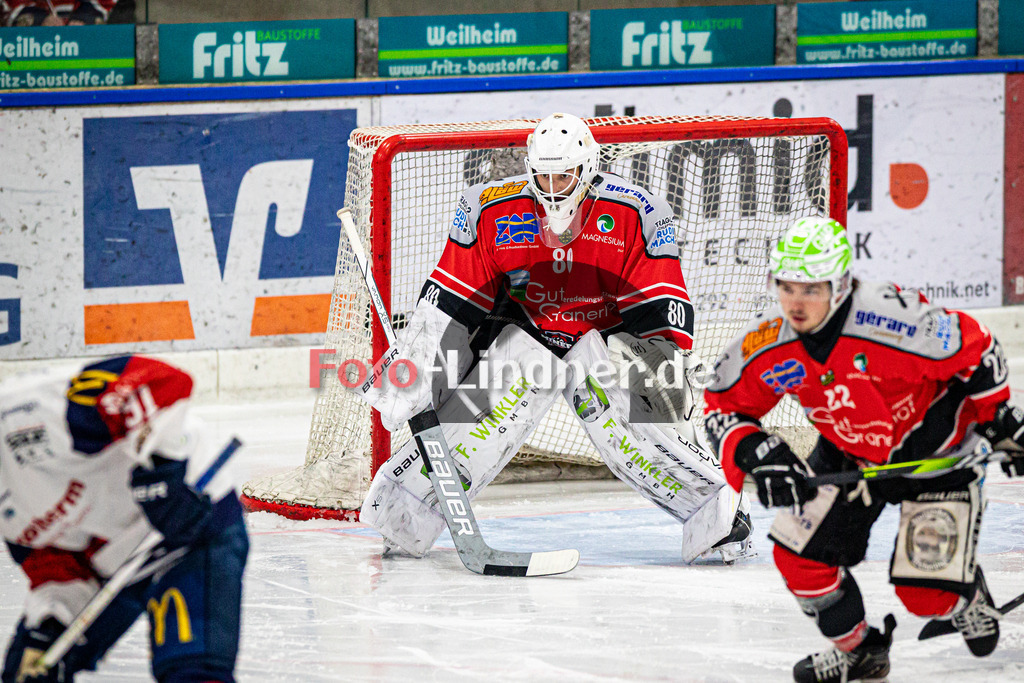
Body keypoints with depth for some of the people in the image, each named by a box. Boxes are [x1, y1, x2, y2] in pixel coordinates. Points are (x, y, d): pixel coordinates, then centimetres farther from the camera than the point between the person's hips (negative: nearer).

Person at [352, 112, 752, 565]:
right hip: (523, 332, 1)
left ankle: (718, 512, -18)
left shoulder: (634, 215, -18)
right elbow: (451, 302, -8)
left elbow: (660, 305, -14)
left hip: (603, 336, -1)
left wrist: (669, 363, -25)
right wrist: (413, 367, -10)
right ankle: (405, 504, -16)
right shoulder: (492, 212, -14)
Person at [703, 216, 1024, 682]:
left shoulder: (893, 319, -36)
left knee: (926, 589, -9)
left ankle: (967, 597, 30)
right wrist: (756, 455, -24)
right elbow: (723, 407, -5)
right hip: (849, 452, 5)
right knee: (799, 554, -7)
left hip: (935, 448, -5)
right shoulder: (767, 345, -20)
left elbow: (974, 350, -21)